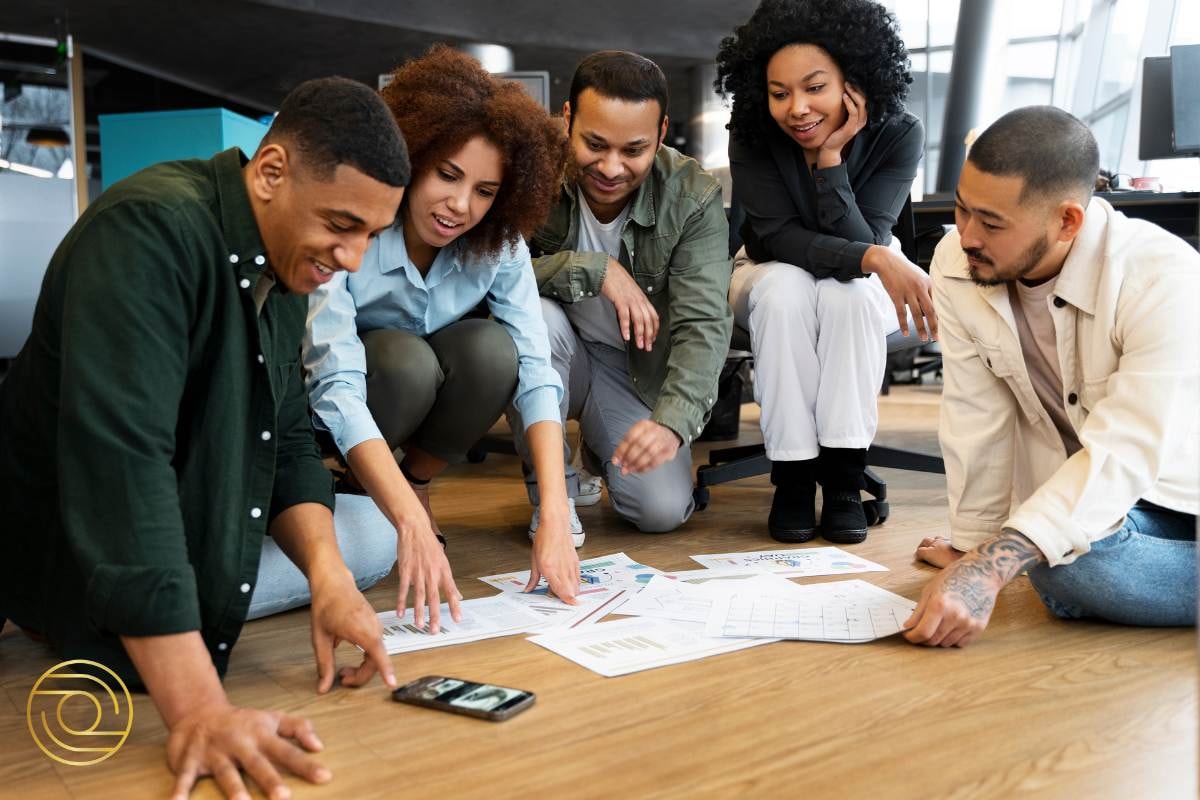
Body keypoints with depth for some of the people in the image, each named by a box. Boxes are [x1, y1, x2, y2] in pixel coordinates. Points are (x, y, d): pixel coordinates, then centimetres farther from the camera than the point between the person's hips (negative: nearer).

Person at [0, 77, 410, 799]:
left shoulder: (290, 265, 1)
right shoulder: (150, 231, -27)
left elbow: (288, 441, 2)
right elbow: (120, 459, -37)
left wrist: (329, 575, -18)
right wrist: (199, 710, -41)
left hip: (206, 541, 8)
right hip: (79, 569, -7)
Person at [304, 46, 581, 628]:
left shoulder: (499, 246, -18)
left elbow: (535, 369, -25)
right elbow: (336, 386, -39)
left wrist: (555, 519, -38)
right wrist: (412, 527, -50)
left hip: (422, 407, 4)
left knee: (490, 349, -27)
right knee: (405, 360, -35)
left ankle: (418, 483, -4)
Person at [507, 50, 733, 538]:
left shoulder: (694, 199, -19)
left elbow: (704, 325, -25)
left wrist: (671, 422, -42)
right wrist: (593, 268, -34)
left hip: (637, 368, 1)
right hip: (551, 353, -1)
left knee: (663, 510, -16)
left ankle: (602, 451, 22)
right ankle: (549, 490, -12)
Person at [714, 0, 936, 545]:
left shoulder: (898, 135, -22)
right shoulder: (751, 134, -22)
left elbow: (862, 241, -26)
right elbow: (778, 238, -28)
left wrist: (831, 156, -37)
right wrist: (874, 258, -43)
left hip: (862, 284, 0)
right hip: (771, 276, 0)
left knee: (848, 292, -35)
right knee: (786, 290, -36)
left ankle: (843, 478, -25)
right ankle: (792, 475, -25)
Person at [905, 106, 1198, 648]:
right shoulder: (956, 265, -15)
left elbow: (1124, 456, -33)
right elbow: (978, 417, -8)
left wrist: (989, 569, -42)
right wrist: (972, 545, -2)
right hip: (1078, 482, 2)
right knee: (1066, 568, -28)